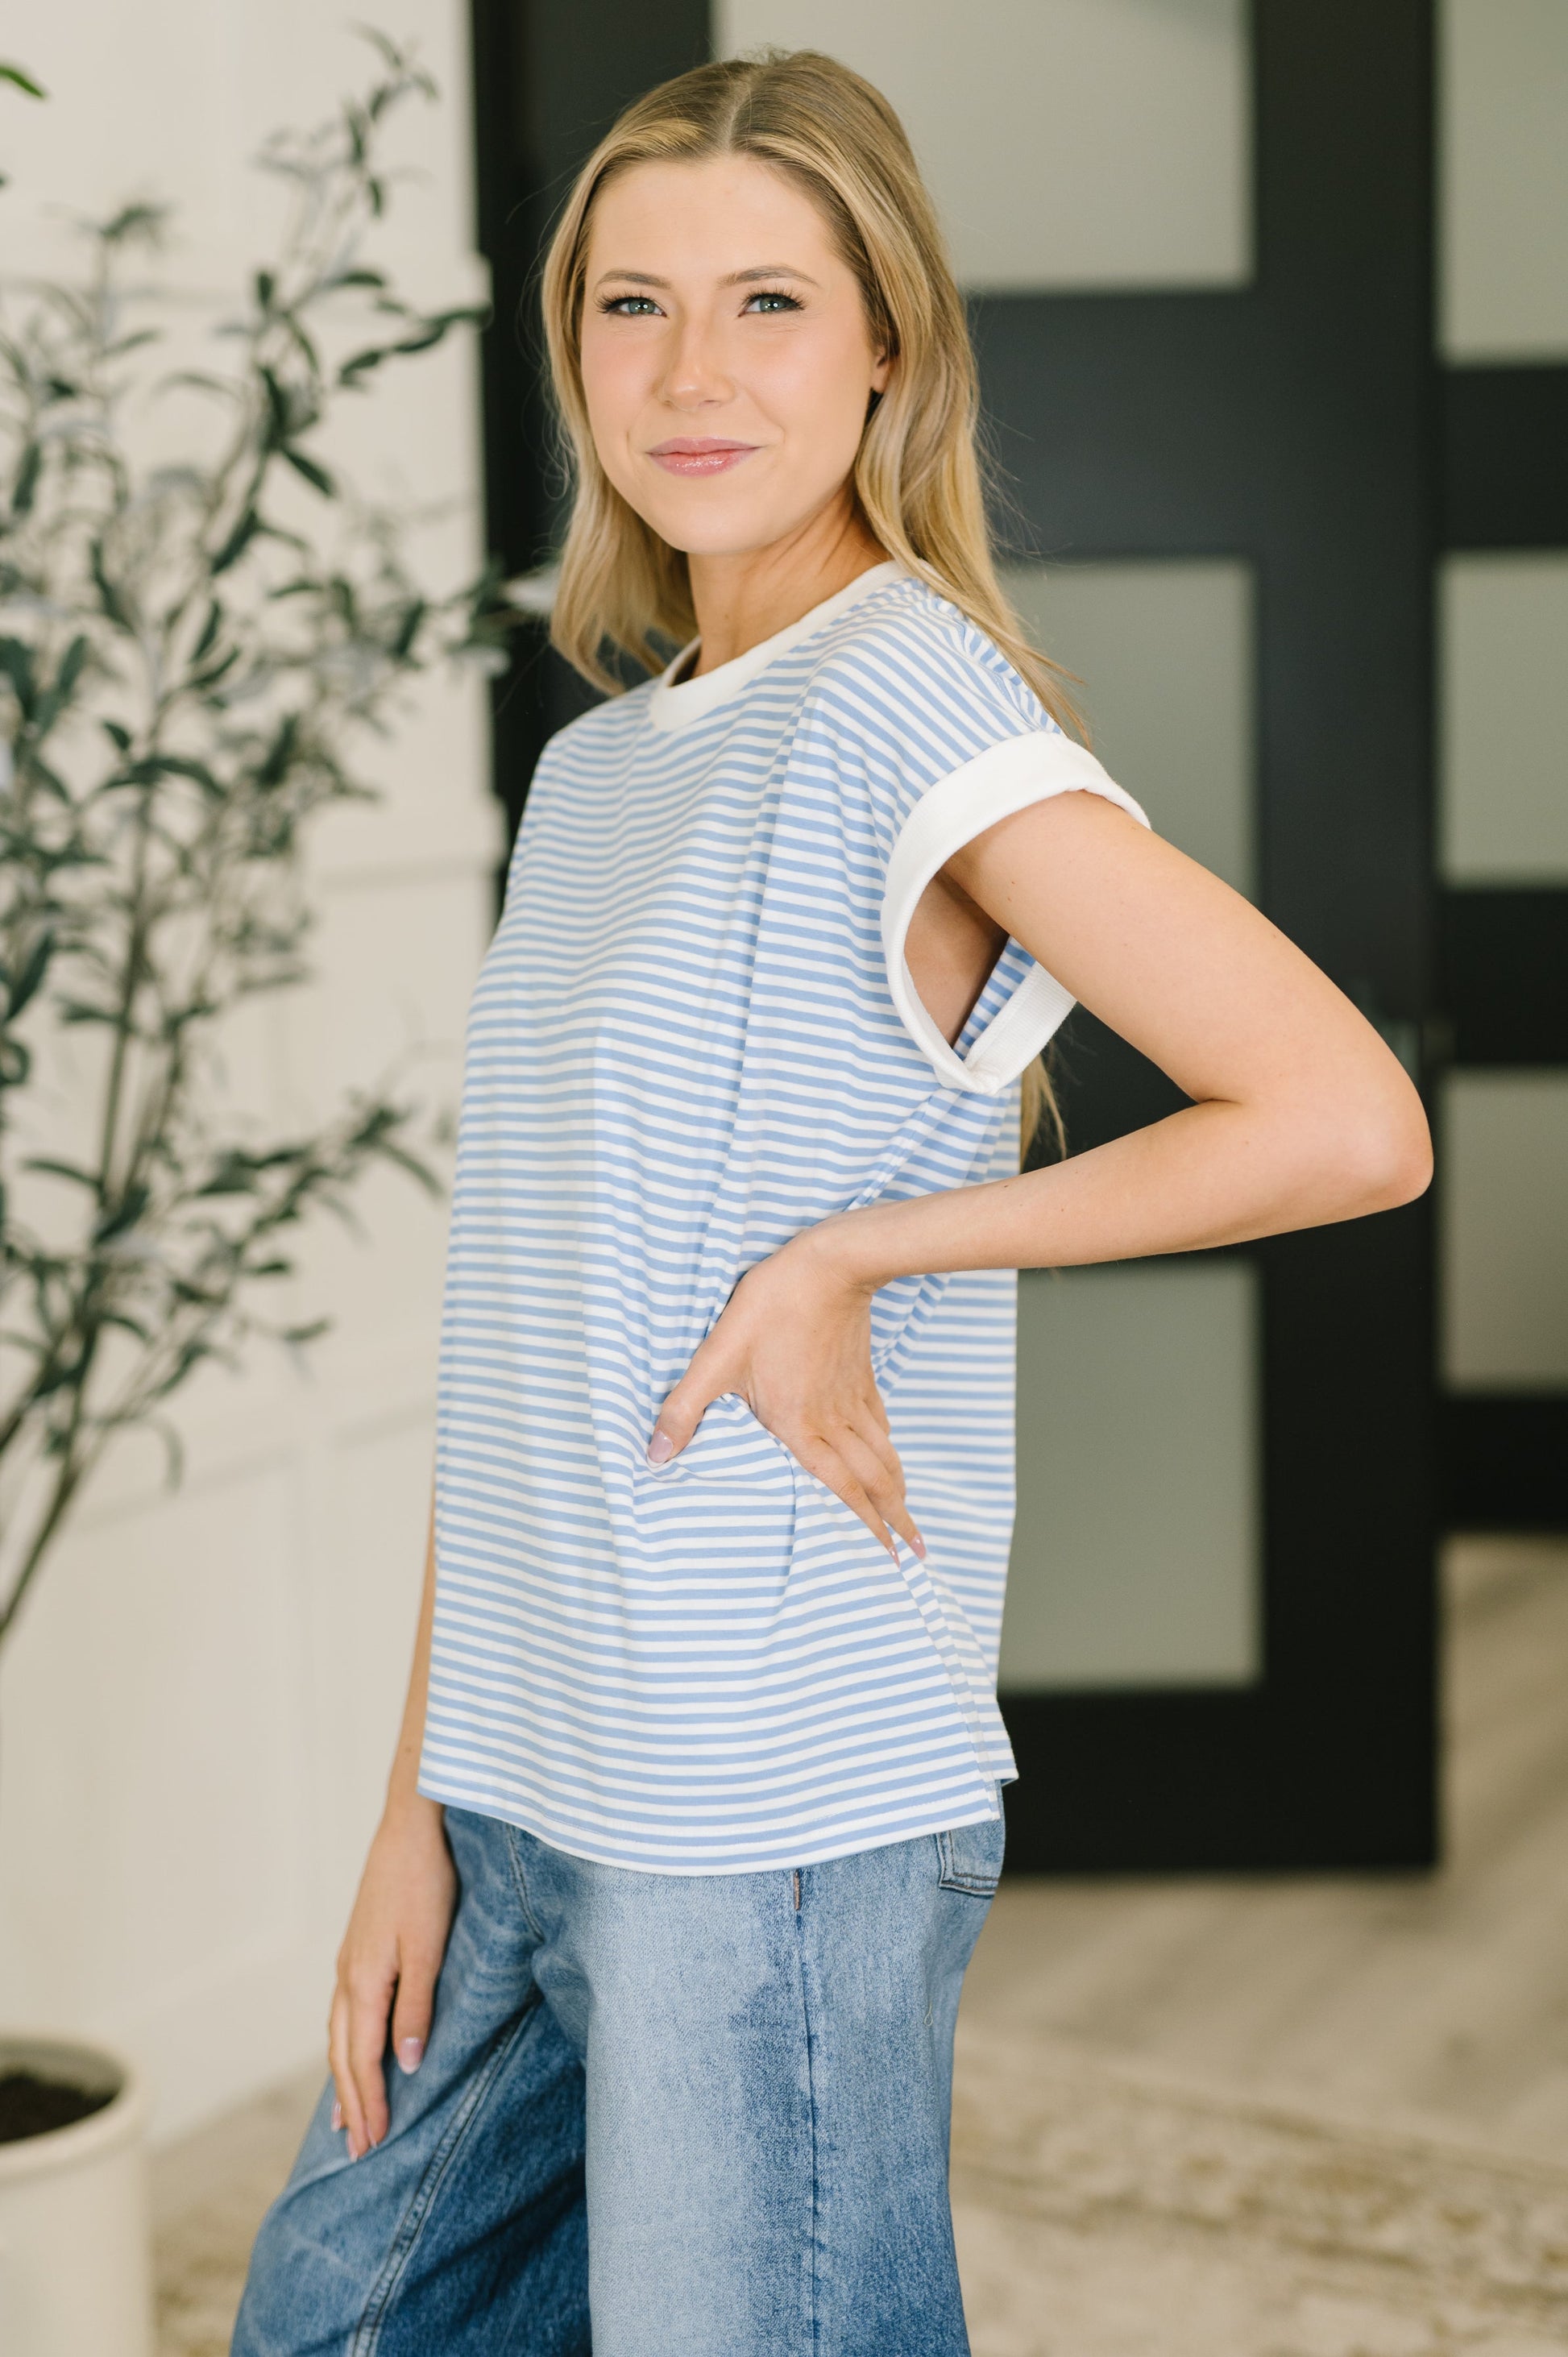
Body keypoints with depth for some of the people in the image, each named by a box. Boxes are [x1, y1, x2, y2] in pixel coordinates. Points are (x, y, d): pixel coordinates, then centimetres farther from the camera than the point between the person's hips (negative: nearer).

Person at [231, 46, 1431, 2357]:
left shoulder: (905, 695, -11)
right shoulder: (592, 774, 12)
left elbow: (1349, 1119, -20)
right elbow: (525, 1335, 13)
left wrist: (852, 1253, -15)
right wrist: (420, 1802, 11)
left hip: (784, 1814, -8)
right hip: (530, 1797, 8)